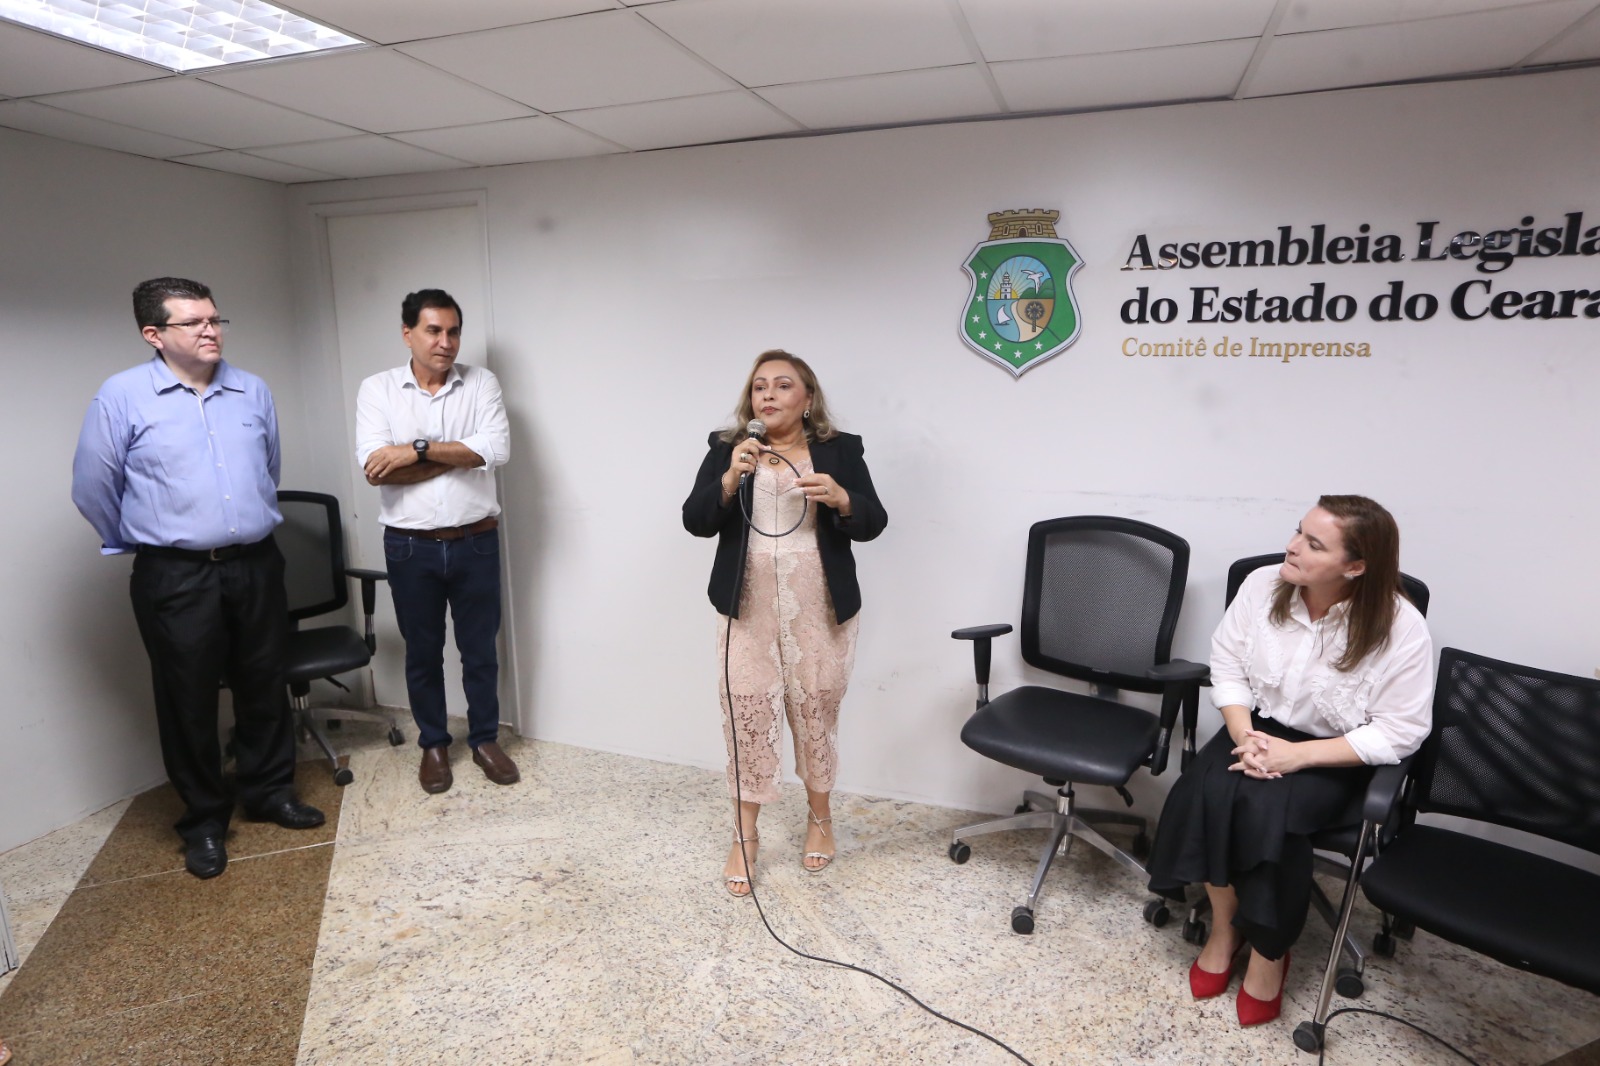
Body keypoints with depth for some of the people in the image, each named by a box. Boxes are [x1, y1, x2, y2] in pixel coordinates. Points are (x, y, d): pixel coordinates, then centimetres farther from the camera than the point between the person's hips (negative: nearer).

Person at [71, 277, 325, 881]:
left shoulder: (252, 392, 5)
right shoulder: (123, 396, -6)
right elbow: (93, 487, 1)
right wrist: (140, 542, 11)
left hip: (256, 566, 4)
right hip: (175, 578, -3)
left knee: (264, 688, 14)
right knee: (188, 702, 8)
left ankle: (270, 790, 32)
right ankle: (203, 820, 24)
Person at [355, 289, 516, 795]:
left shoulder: (481, 383, -1)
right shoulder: (377, 389, -3)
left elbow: (497, 448, -17)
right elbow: (375, 466, -17)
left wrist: (419, 450, -19)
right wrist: (461, 456, -15)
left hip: (475, 542, 0)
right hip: (411, 546, 0)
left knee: (480, 648, 12)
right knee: (422, 652, 14)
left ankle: (485, 739, 31)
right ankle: (433, 744, 33)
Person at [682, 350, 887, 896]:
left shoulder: (840, 450, 2)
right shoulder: (726, 449, 3)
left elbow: (873, 524, 0)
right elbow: (695, 522, -5)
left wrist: (840, 499, -20)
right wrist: (731, 477, -20)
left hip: (819, 608, 0)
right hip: (748, 606, 0)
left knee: (816, 711, 10)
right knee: (747, 713, 2)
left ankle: (820, 818, 33)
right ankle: (744, 837, 18)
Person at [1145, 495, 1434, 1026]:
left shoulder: (1400, 628, -21)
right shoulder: (1262, 586, -12)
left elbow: (1400, 732, -16)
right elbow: (1227, 663, -2)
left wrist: (1298, 754, -24)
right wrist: (1243, 736, -16)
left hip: (1339, 755, -3)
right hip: (1261, 725, 4)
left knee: (1270, 809, -30)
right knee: (1208, 791, -25)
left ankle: (1268, 951, -4)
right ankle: (1224, 926, -1)